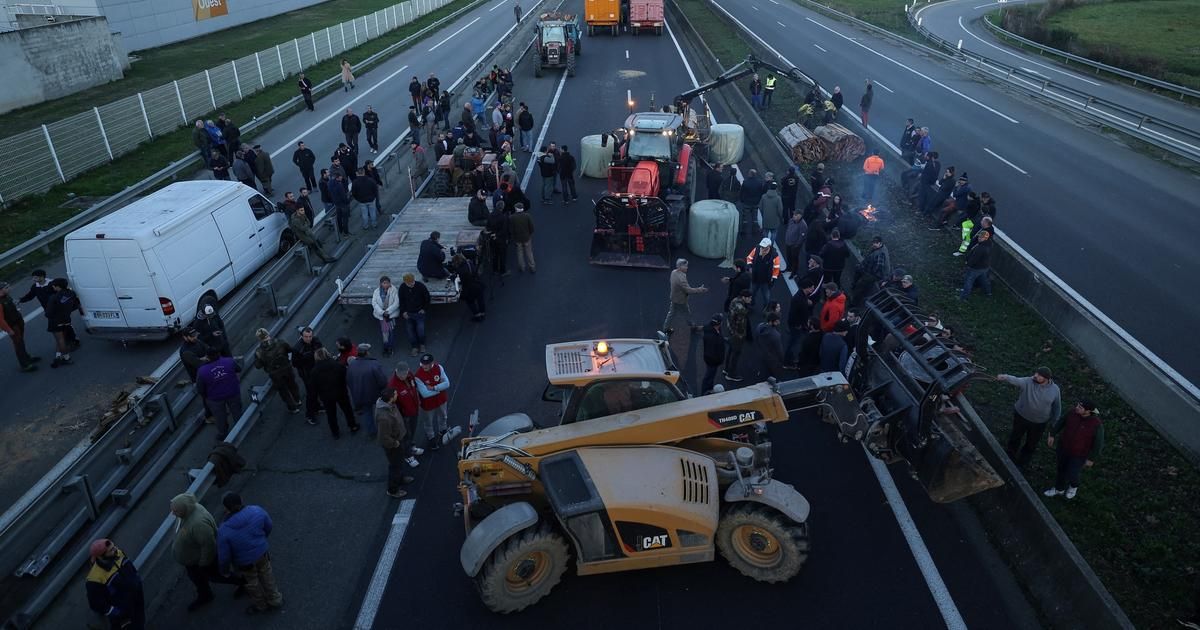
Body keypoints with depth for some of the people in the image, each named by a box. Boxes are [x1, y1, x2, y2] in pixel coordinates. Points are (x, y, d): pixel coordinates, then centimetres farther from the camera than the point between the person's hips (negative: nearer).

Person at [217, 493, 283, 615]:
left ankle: (260, 606, 52)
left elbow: (223, 556, -20)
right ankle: (275, 600, 52)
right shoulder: (257, 511, -24)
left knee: (252, 583, 26)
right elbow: (268, 526, -4)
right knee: (266, 576, 30)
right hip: (263, 553, 3)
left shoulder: (224, 531, -32)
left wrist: (224, 569, 3)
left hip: (245, 563, -3)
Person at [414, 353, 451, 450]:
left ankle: (442, 431, 59)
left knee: (442, 417, 29)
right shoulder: (418, 376, -32)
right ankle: (431, 438, 48)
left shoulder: (438, 368, -20)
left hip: (441, 399, 4)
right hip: (428, 404, -4)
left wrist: (433, 388, -30)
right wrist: (440, 388, -23)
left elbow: (447, 383, -18)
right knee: (429, 422, 21)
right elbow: (425, 394, -31)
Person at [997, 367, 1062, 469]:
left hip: (1039, 423, 1)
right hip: (1021, 417, -1)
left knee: (1031, 444, 18)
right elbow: (1015, 380, -42)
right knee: (1015, 438, 20)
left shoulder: (1055, 389, -15)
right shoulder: (1028, 382, -21)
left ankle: (1021, 464, 42)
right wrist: (1005, 377, -65)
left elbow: (1057, 407, -1)